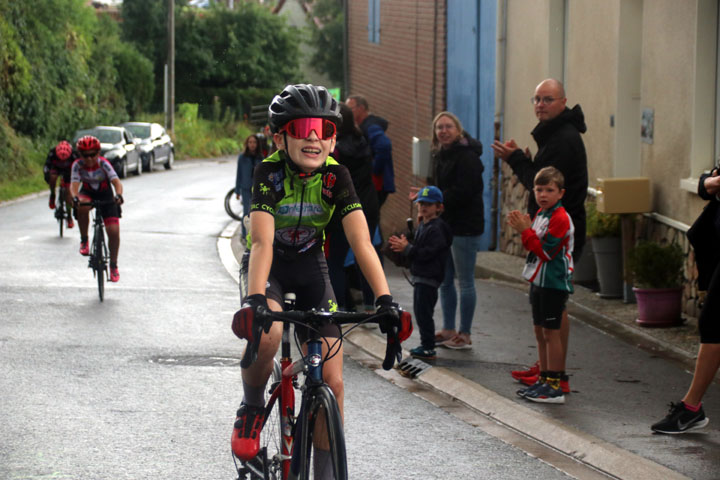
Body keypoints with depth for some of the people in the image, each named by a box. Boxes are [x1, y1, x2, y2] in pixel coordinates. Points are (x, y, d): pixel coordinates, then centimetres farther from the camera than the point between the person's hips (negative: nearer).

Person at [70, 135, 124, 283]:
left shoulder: (103, 164, -24)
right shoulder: (77, 165, -20)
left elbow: (116, 181, -35)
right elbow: (74, 184, -31)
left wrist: (118, 195, -56)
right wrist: (75, 197, -54)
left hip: (105, 195, 0)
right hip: (87, 193, 0)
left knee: (114, 231, -11)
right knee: (82, 207, -38)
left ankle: (113, 265, 8)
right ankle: (84, 240, -18)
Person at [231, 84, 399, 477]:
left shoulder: (336, 176, -18)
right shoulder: (269, 172, -24)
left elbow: (362, 243, -24)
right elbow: (262, 242, -34)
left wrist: (385, 299, -37)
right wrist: (256, 299, -48)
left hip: (310, 268, 3)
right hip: (269, 267, -3)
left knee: (332, 382, -6)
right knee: (266, 333, -35)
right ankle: (251, 411, -6)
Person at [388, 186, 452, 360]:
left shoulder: (436, 228, -17)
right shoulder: (423, 226, 15)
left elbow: (427, 253, -24)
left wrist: (407, 248, -19)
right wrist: (404, 246, 3)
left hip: (428, 278, -10)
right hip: (421, 276, 10)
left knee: (423, 311, -9)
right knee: (420, 311, 15)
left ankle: (428, 348, -5)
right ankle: (425, 345, 24)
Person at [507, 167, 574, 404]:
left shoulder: (560, 219, -17)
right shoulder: (540, 215, 12)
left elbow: (546, 251, -21)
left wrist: (526, 231, -19)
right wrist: (524, 228, -2)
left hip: (554, 284, -9)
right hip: (539, 281, 9)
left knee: (551, 332, -6)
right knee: (541, 332, 14)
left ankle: (554, 386, -3)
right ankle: (544, 380, 22)